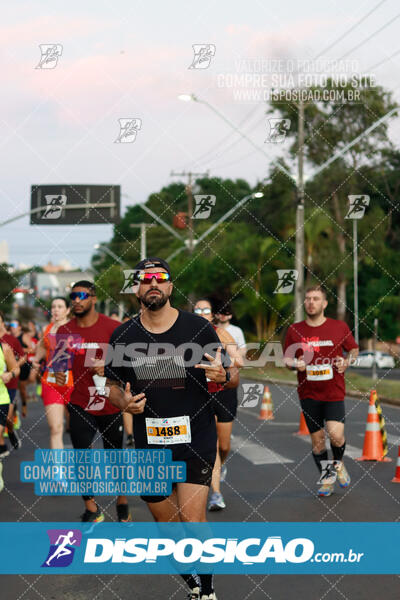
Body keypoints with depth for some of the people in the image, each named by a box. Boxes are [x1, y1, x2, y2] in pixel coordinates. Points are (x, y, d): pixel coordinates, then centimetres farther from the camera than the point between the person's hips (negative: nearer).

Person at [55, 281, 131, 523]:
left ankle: (123, 503, 31)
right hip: (80, 405, 2)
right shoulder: (65, 330, 3)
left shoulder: (113, 327, -8)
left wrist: (107, 367, -22)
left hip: (111, 404, -2)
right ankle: (92, 510, 13)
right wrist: (59, 373, -8)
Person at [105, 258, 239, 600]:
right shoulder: (123, 336, 3)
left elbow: (233, 377, 5)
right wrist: (123, 402, -8)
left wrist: (224, 375, -19)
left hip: (196, 441, -3)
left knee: (193, 522, -14)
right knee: (167, 525, 11)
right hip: (149, 446, 3)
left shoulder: (198, 328, -2)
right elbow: (113, 386, 14)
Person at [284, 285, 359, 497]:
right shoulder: (295, 330, 1)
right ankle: (327, 479, 24)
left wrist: (347, 361, -7)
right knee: (317, 439, 5)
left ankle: (338, 464, 17)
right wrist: (295, 364, -11)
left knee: (336, 434, -16)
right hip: (308, 394, 2)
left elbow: (354, 349, 13)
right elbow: (287, 358, 11)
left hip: (334, 392, -2)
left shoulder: (340, 327, -1)